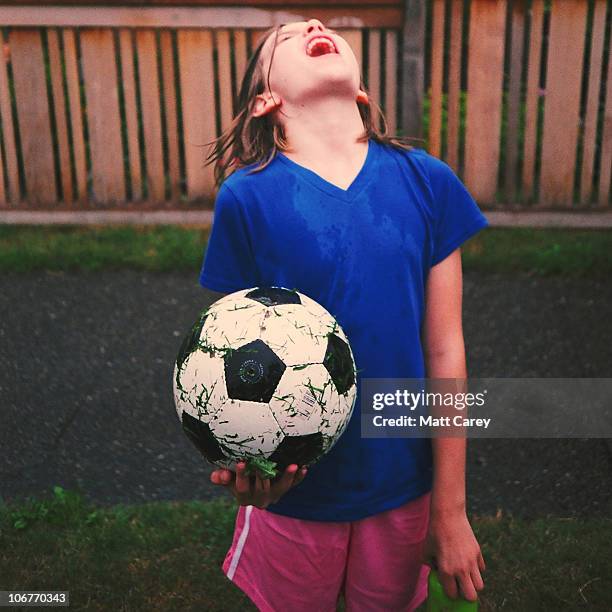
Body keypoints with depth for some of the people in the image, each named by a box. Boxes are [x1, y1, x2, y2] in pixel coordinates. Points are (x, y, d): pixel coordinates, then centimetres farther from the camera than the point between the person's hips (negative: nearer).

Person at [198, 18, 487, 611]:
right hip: (294, 492, -1)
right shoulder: (246, 198, -13)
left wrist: (450, 509, -2)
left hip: (403, 488, 2)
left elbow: (444, 349, -6)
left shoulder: (428, 182, -9)